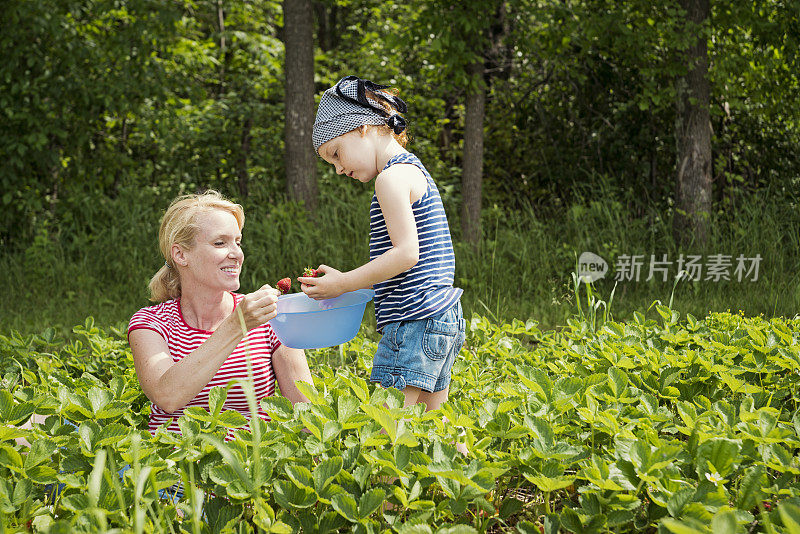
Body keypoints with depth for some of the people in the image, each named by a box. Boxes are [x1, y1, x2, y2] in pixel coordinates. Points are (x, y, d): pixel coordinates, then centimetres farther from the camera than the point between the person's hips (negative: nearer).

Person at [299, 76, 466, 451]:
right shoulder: (413, 170, 20)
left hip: (415, 320, -10)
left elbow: (406, 252, -19)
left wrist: (343, 283, -13)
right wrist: (349, 283, 16)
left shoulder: (392, 176, -10)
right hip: (443, 320, 10)